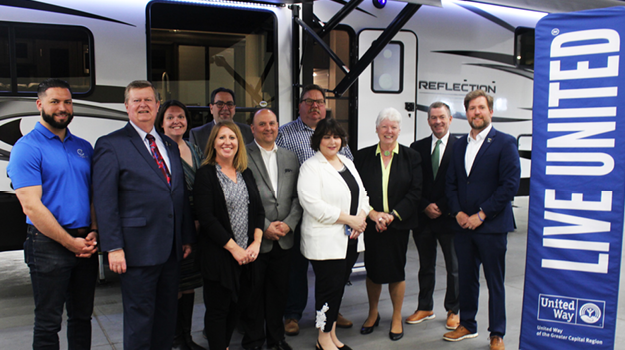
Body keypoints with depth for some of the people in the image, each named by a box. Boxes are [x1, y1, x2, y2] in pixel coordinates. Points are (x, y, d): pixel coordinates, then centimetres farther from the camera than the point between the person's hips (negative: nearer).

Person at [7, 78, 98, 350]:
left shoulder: (84, 147, 12)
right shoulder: (26, 148, -7)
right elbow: (31, 206, -14)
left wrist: (94, 233, -3)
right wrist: (71, 243, -13)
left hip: (86, 245, 6)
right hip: (50, 244, -5)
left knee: (82, 317, 16)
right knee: (48, 323, 5)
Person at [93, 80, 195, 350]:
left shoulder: (170, 145, 15)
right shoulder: (110, 145, -5)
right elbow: (104, 201, -10)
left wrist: (187, 237, 13)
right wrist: (113, 247, -15)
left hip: (171, 248, 6)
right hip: (137, 250, -6)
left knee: (167, 316, 16)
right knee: (139, 318, 5)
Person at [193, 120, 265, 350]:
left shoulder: (246, 173, 11)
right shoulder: (205, 174, -7)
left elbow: (259, 210, 9)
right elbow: (206, 217, -14)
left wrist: (256, 243, -5)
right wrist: (234, 248, -14)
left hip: (247, 253, 6)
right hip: (218, 253, -5)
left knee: (237, 305, 14)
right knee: (218, 308, 5)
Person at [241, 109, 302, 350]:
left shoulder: (291, 158, 11)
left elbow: (298, 196, 8)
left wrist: (289, 224, -6)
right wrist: (264, 227, -13)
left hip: (284, 239, 4)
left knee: (278, 290, 14)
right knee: (254, 292, 8)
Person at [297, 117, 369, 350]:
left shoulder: (348, 163, 16)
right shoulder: (310, 167, -8)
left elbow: (362, 194, 15)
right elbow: (313, 204, -19)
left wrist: (361, 218, -5)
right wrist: (349, 219, -17)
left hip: (350, 239, 7)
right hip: (325, 241, -7)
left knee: (339, 286, 13)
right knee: (329, 287, -2)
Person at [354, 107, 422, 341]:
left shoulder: (411, 157, 2)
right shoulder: (363, 156, 4)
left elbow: (415, 192, -4)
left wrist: (393, 215, -13)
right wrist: (372, 213, -13)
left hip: (398, 224, -1)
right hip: (371, 224, 1)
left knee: (396, 271, 6)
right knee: (373, 270, 10)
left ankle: (397, 318, 26)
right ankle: (373, 313, 33)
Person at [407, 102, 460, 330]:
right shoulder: (417, 147, 6)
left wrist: (443, 208, -12)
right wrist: (425, 206, -7)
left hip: (449, 217, -3)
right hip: (423, 217, 3)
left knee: (454, 267, 10)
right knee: (426, 266, 15)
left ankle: (453, 311, 26)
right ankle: (425, 308, 29)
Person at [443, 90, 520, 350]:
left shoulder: (505, 143, -6)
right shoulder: (459, 145, 12)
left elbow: (510, 184, -13)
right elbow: (451, 183, 13)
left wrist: (481, 215, -14)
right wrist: (458, 213, -3)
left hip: (492, 225, -5)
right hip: (463, 225, 5)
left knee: (494, 282, 7)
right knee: (466, 278, 14)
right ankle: (467, 325, 31)